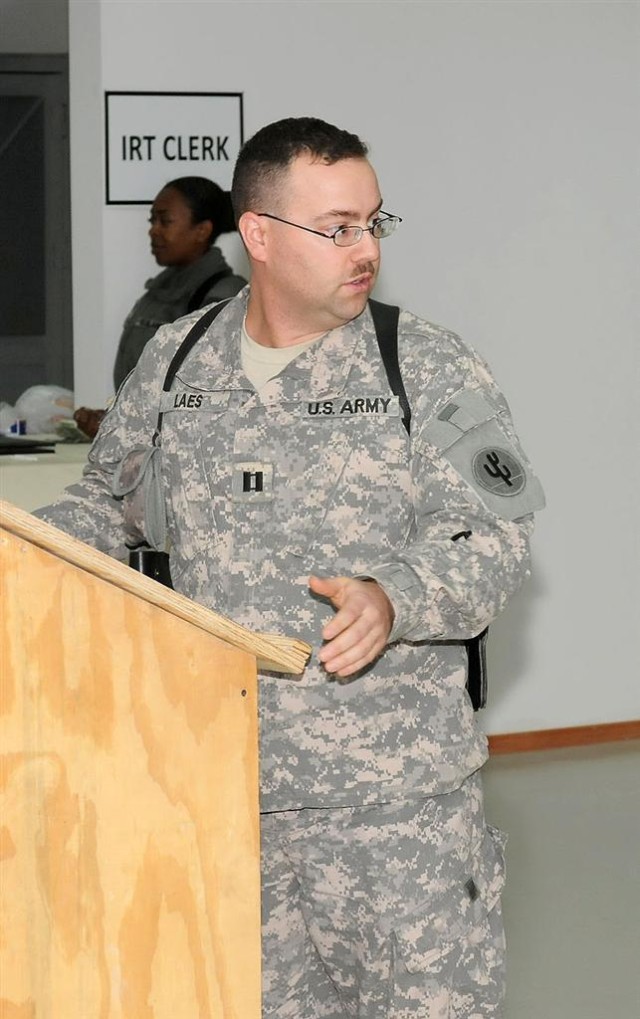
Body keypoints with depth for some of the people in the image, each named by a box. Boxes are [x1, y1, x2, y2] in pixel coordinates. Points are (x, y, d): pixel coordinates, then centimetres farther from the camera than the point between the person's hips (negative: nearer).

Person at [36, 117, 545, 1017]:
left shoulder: (431, 370, -3)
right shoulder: (175, 363, 8)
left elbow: (495, 543, -8)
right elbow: (110, 503, 21)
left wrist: (393, 598, -26)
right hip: (217, 784, 3)